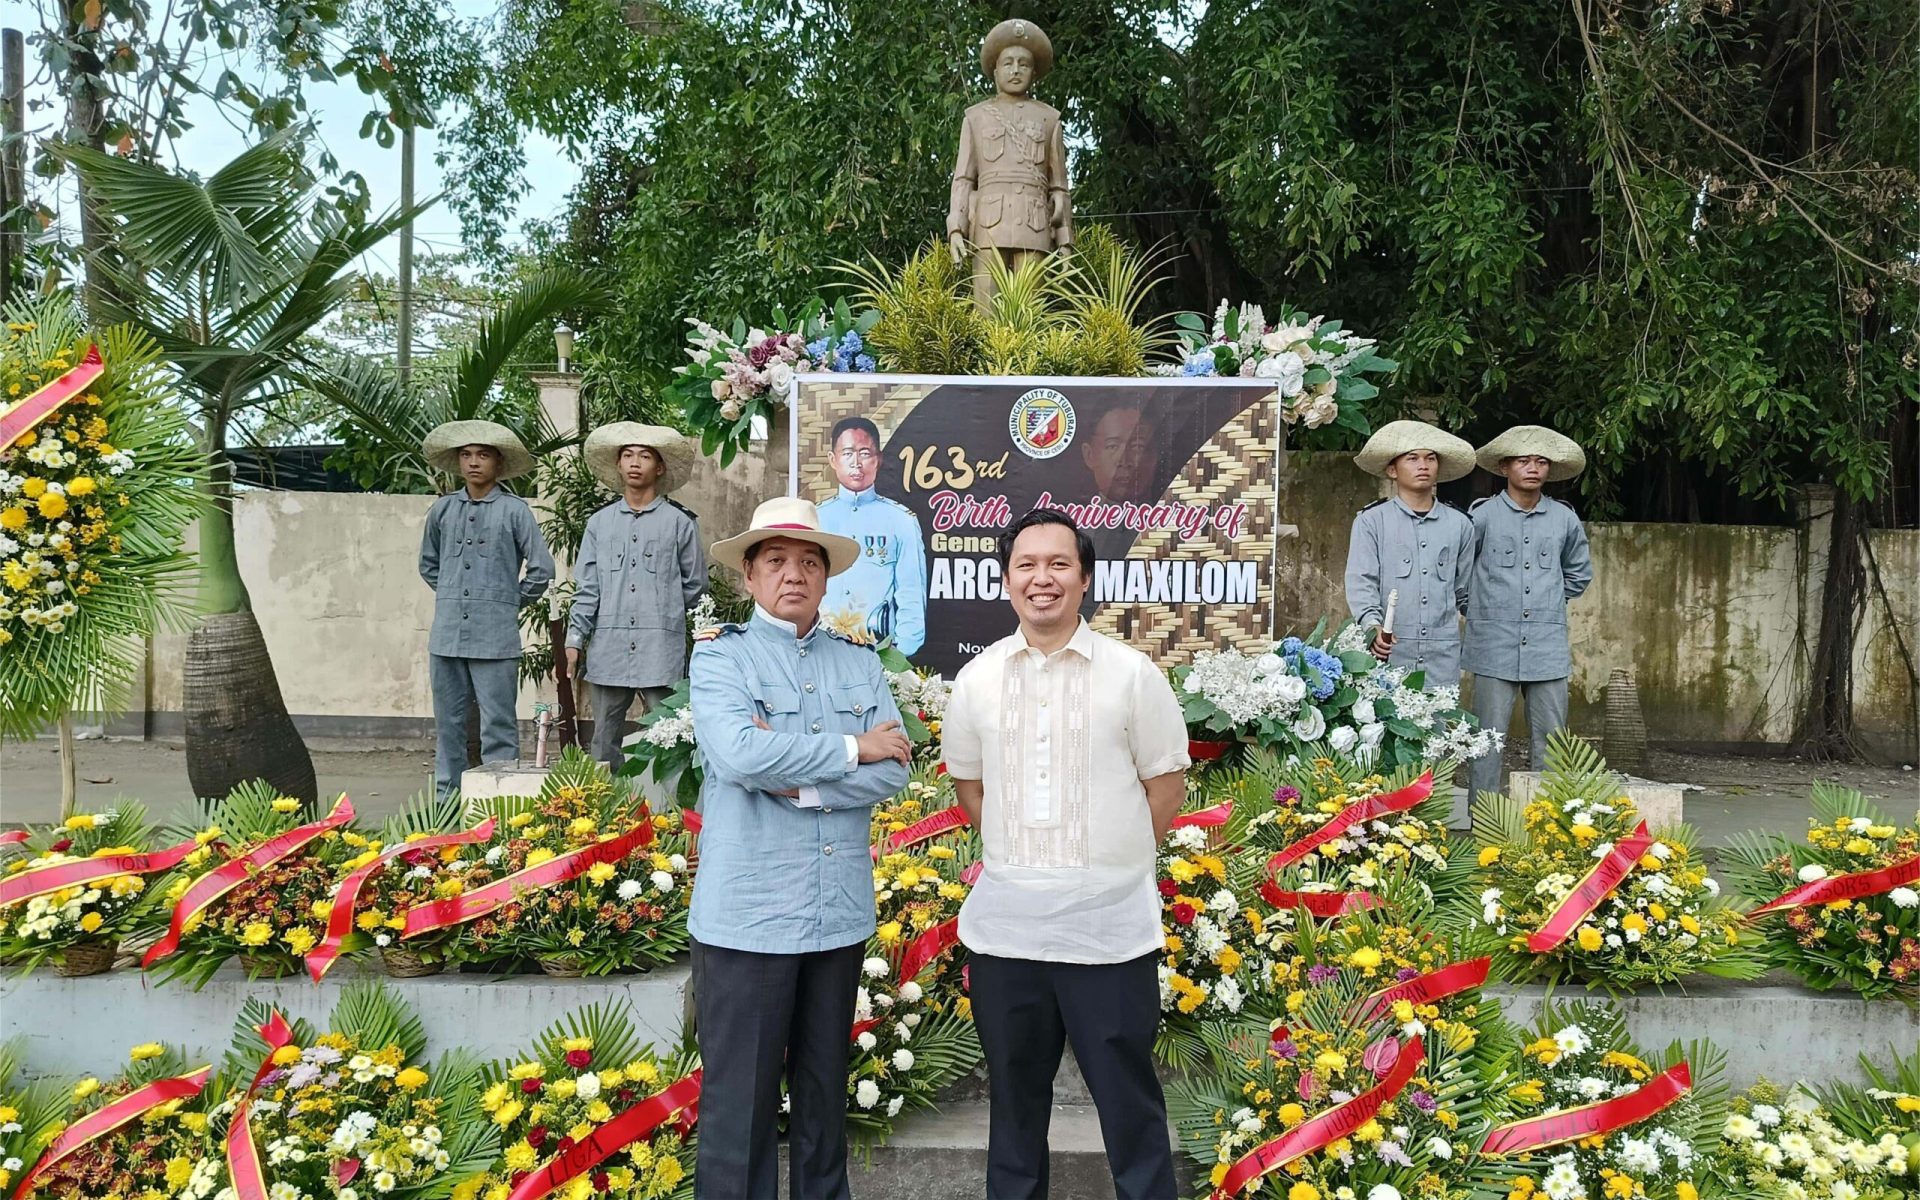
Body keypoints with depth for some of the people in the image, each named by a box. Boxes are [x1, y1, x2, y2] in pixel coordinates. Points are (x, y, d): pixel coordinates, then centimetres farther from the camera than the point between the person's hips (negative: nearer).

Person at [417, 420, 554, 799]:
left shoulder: (514, 510, -2)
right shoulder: (442, 509, 10)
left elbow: (541, 569, 0)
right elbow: (428, 564, 25)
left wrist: (511, 603, 6)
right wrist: (452, 596, 15)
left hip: (495, 636, -4)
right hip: (447, 633, 4)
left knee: (497, 726, -3)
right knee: (448, 724, 11)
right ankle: (446, 800, 20)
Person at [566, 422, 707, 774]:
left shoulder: (680, 522, 4)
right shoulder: (599, 523, 13)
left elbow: (694, 585, 9)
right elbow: (586, 587, 11)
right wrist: (575, 638, 4)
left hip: (661, 650, -3)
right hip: (608, 648, 3)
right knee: (604, 739, 8)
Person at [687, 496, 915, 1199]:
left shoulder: (860, 663, 9)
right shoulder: (720, 654, -3)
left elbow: (894, 771, -3)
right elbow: (737, 753, -21)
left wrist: (796, 782, -16)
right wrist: (853, 750, -11)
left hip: (841, 911, 4)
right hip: (746, 915, -4)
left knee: (825, 1089, 18)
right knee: (739, 1100, 4)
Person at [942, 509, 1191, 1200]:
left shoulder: (1133, 674, -4)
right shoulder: (977, 679, 4)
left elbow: (1166, 782, 2)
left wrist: (1117, 860, 1)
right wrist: (1018, 856, 6)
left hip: (1111, 926, -3)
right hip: (1005, 926, 3)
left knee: (1130, 1102, 6)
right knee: (1015, 1099, 16)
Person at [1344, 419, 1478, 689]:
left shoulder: (1459, 525, 15)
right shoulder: (1371, 521, 4)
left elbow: (1466, 591, 19)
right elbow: (1361, 582, -5)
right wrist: (1372, 625, -20)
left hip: (1443, 657, 3)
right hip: (1389, 653, -3)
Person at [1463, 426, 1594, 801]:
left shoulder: (1565, 519, 10)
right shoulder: (1482, 514, -1)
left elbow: (1579, 573, 26)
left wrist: (1549, 599, 17)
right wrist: (1476, 603, 7)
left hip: (1548, 646, 3)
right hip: (1494, 643, -3)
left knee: (1550, 737, 6)